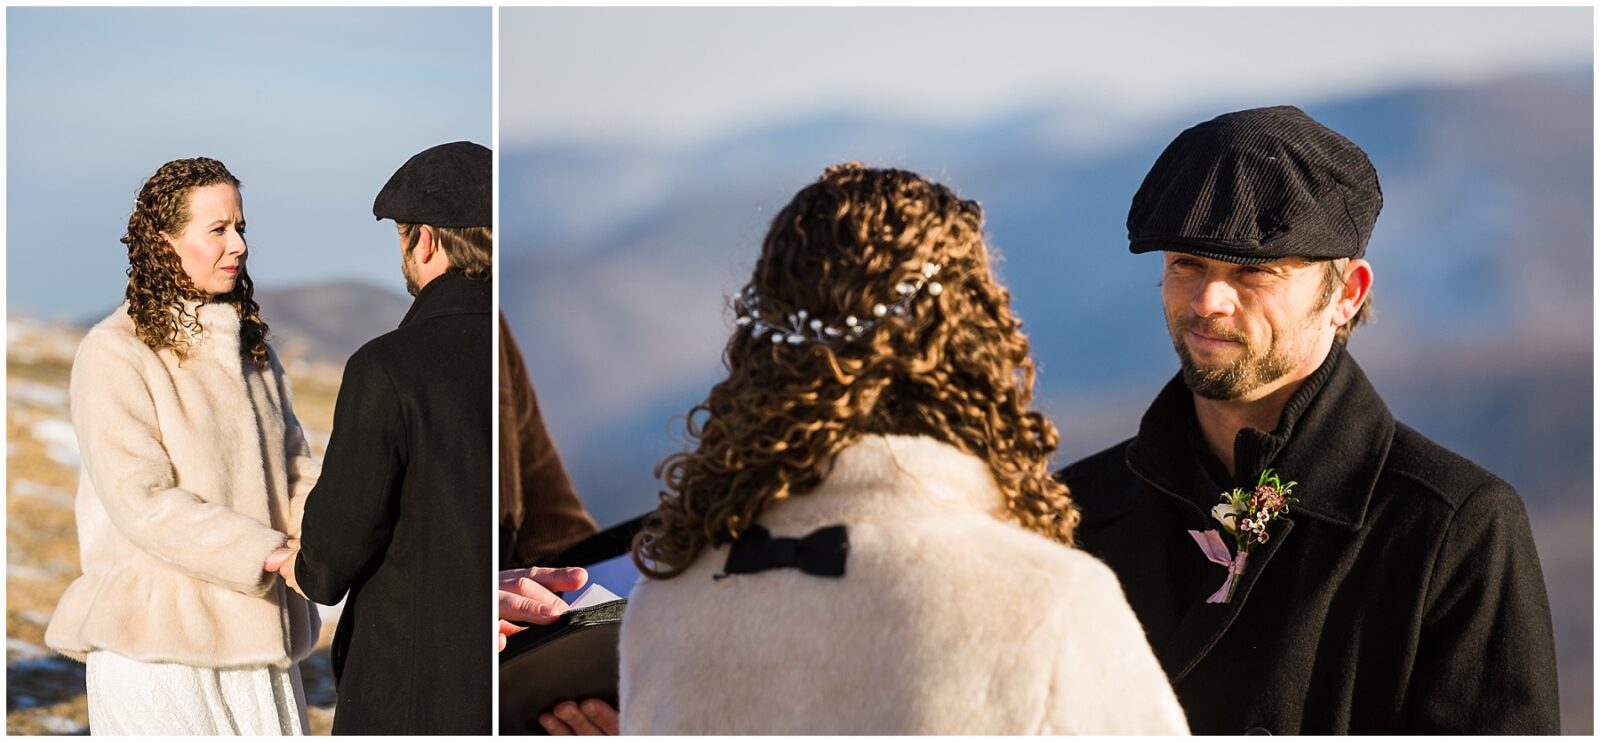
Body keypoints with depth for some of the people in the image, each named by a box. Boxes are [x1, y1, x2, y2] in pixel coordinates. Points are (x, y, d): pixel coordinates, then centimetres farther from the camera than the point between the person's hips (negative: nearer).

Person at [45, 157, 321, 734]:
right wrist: (272, 555, -21)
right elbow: (145, 504, -17)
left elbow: (294, 467, 12)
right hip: (158, 638, -6)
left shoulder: (251, 346, 14)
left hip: (254, 632, 6)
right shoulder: (115, 355, -8)